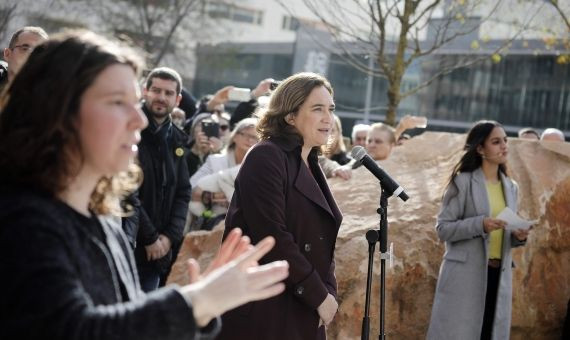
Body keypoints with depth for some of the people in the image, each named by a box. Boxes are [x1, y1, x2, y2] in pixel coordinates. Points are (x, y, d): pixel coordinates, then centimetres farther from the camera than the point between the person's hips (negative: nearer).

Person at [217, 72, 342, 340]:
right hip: (261, 313, -8)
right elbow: (272, 237, -20)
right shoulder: (266, 157, -12)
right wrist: (319, 296, -14)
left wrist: (328, 291, -2)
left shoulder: (310, 166, 14)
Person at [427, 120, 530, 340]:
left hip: (499, 275, 6)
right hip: (465, 275, -6)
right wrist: (480, 224, -21)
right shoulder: (463, 182, -5)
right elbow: (443, 228, -9)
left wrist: (518, 236, -1)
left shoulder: (511, 187, 14)